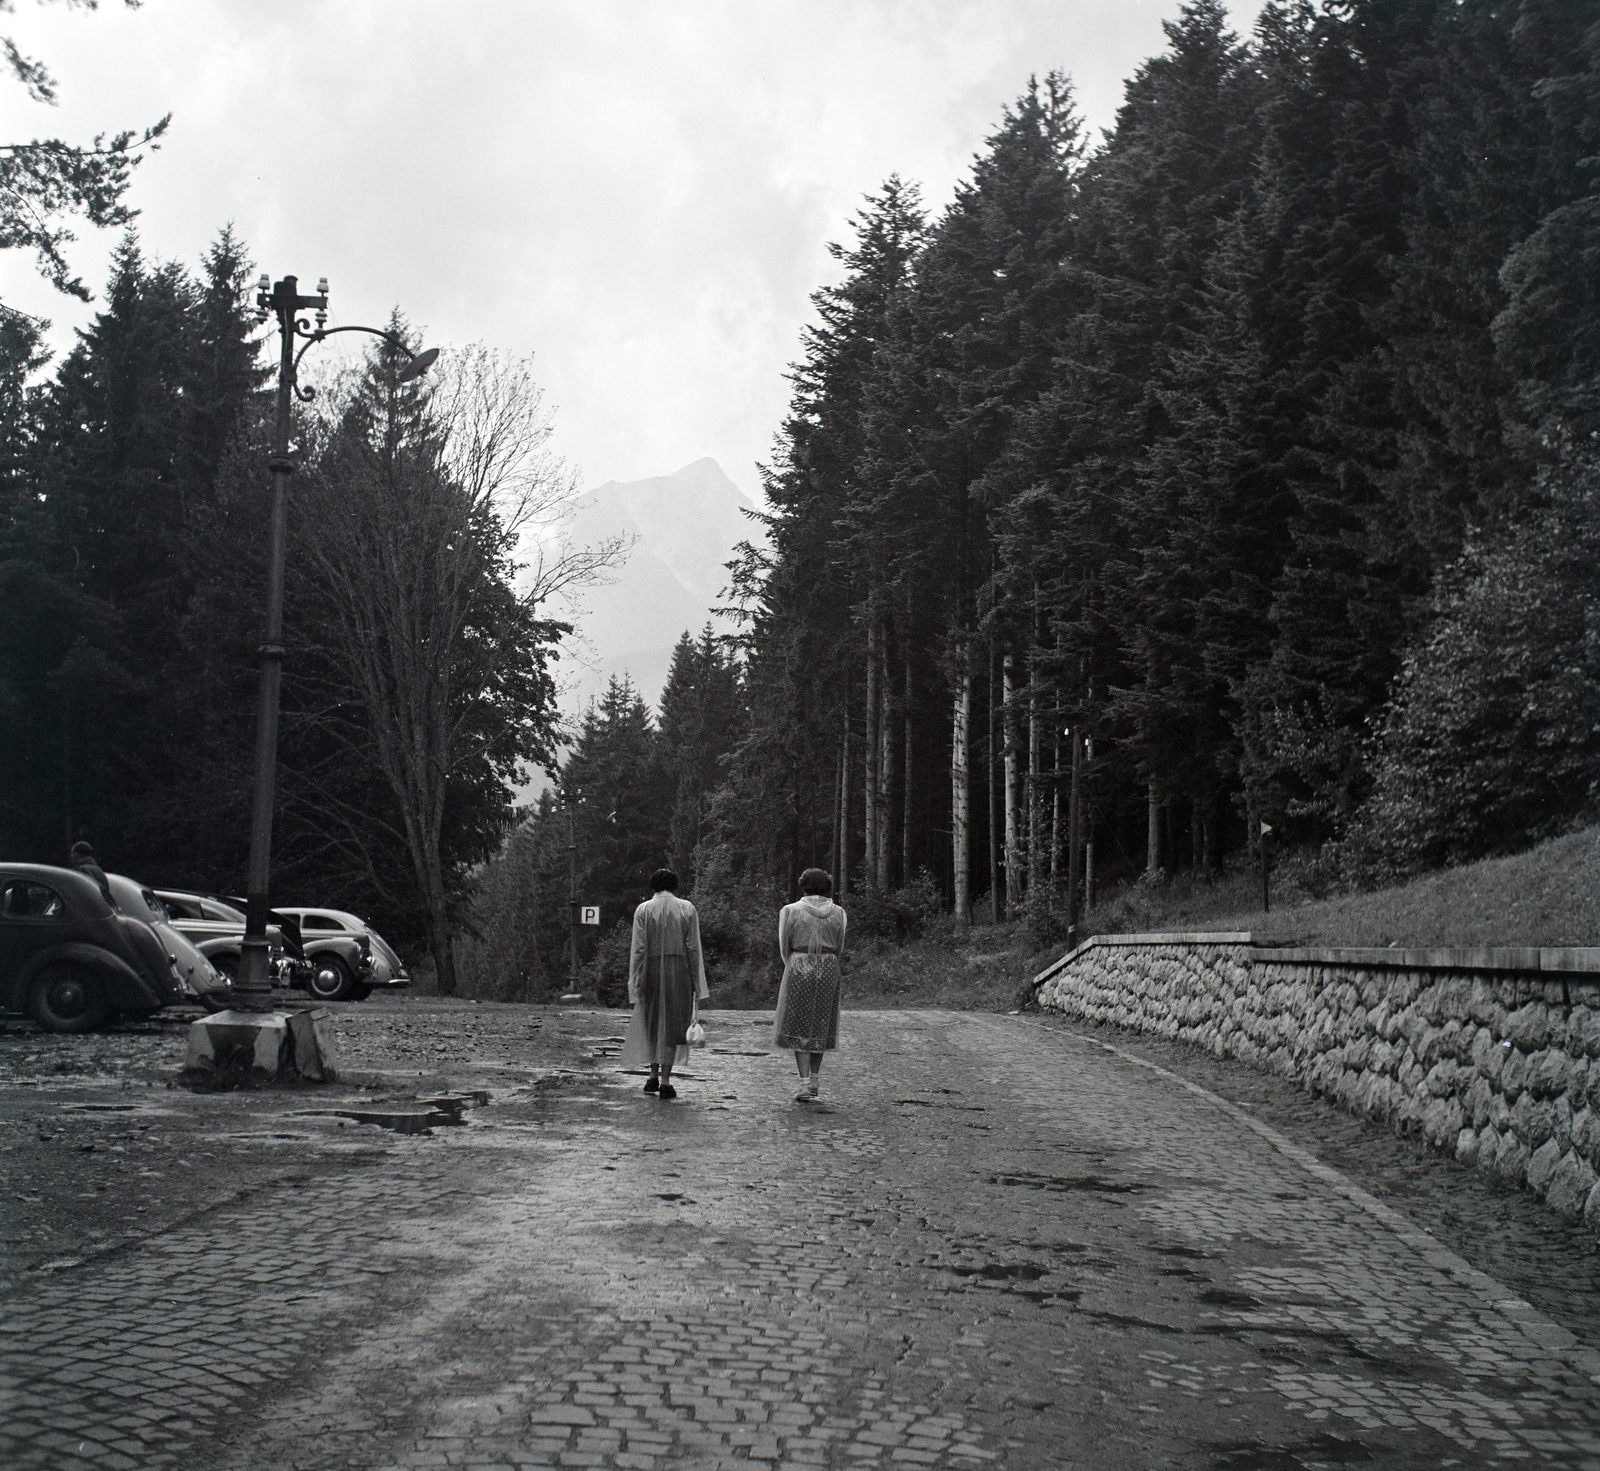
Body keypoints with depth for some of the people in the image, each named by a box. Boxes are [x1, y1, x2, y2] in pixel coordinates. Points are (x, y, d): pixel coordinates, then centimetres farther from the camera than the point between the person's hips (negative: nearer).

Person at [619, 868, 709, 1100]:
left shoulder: (643, 910, 1)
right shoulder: (687, 909, 3)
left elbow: (638, 949, -2)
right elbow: (694, 948, 1)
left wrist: (635, 982, 0)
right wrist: (697, 983, 4)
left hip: (651, 970, 0)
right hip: (679, 969, 0)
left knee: (651, 1023, 16)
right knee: (673, 1024, 4)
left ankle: (653, 1075, 19)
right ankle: (665, 1080, 0)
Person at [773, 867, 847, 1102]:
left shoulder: (790, 911, -3)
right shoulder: (838, 913, 3)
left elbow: (784, 948, 1)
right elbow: (839, 948, 8)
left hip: (799, 968, -2)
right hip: (829, 970, 2)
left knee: (799, 1028, 3)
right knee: (821, 1026, 14)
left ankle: (805, 1084, -6)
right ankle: (813, 1080, 18)